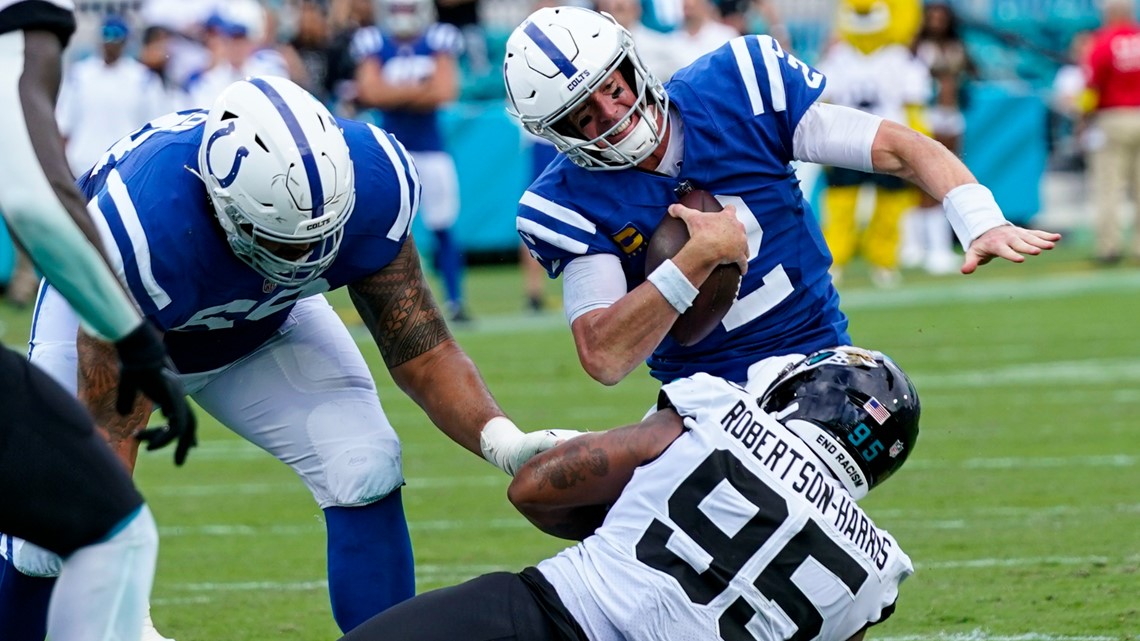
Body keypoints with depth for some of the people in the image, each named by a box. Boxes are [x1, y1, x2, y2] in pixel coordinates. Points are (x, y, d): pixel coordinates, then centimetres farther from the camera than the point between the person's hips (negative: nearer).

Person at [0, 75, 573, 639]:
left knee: (366, 472, -18)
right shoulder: (143, 232, -44)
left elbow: (420, 351, -20)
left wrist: (501, 440, -39)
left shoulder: (367, 185, -33)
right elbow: (107, 441, -37)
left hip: (264, 318, 3)